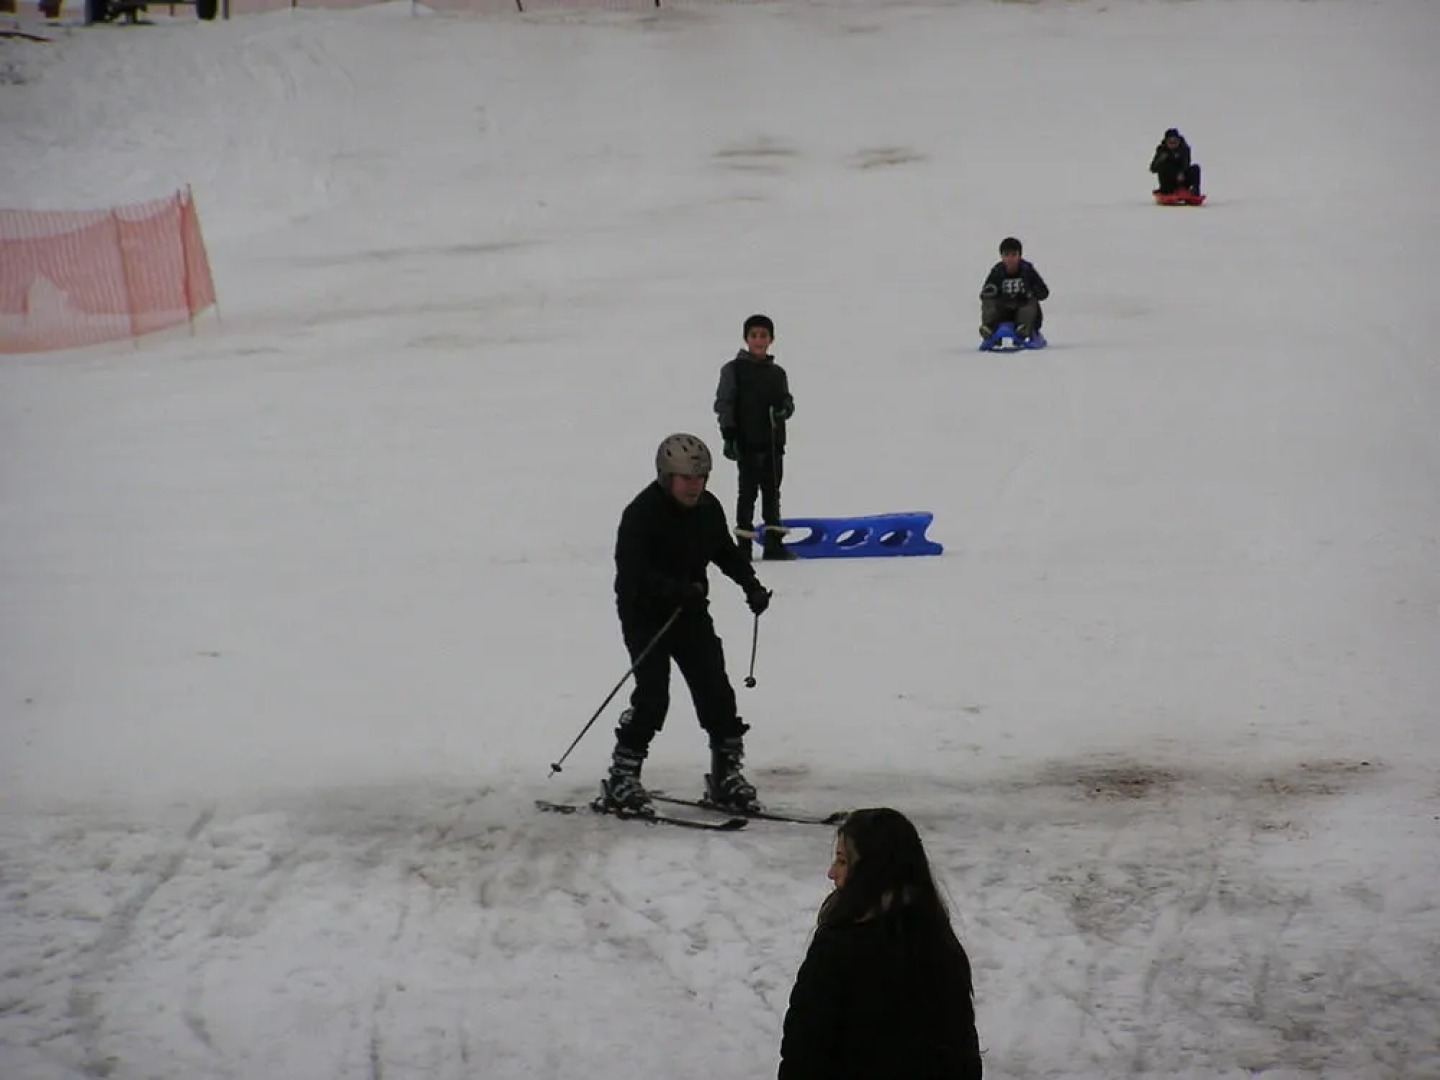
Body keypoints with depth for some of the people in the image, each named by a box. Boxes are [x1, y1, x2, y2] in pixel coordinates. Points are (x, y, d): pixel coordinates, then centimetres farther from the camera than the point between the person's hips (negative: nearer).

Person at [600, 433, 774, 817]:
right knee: (653, 693, -16)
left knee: (715, 689, 0)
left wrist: (750, 583, 2)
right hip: (645, 615, -6)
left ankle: (726, 773, 13)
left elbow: (725, 551, 17)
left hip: (690, 612, 6)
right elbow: (632, 572, -29)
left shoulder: (708, 508, -1)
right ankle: (622, 779, -7)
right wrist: (678, 589, -40)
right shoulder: (641, 514, -20)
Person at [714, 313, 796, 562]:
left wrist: (785, 408, -5)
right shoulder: (734, 369, 1)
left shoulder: (777, 373, 15)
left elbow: (787, 401, 20)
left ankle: (773, 542, 12)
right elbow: (724, 404, -3)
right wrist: (729, 436, -11)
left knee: (772, 492, 8)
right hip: (747, 442, -5)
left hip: (774, 442, 5)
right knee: (748, 491, -4)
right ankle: (744, 544, 0)